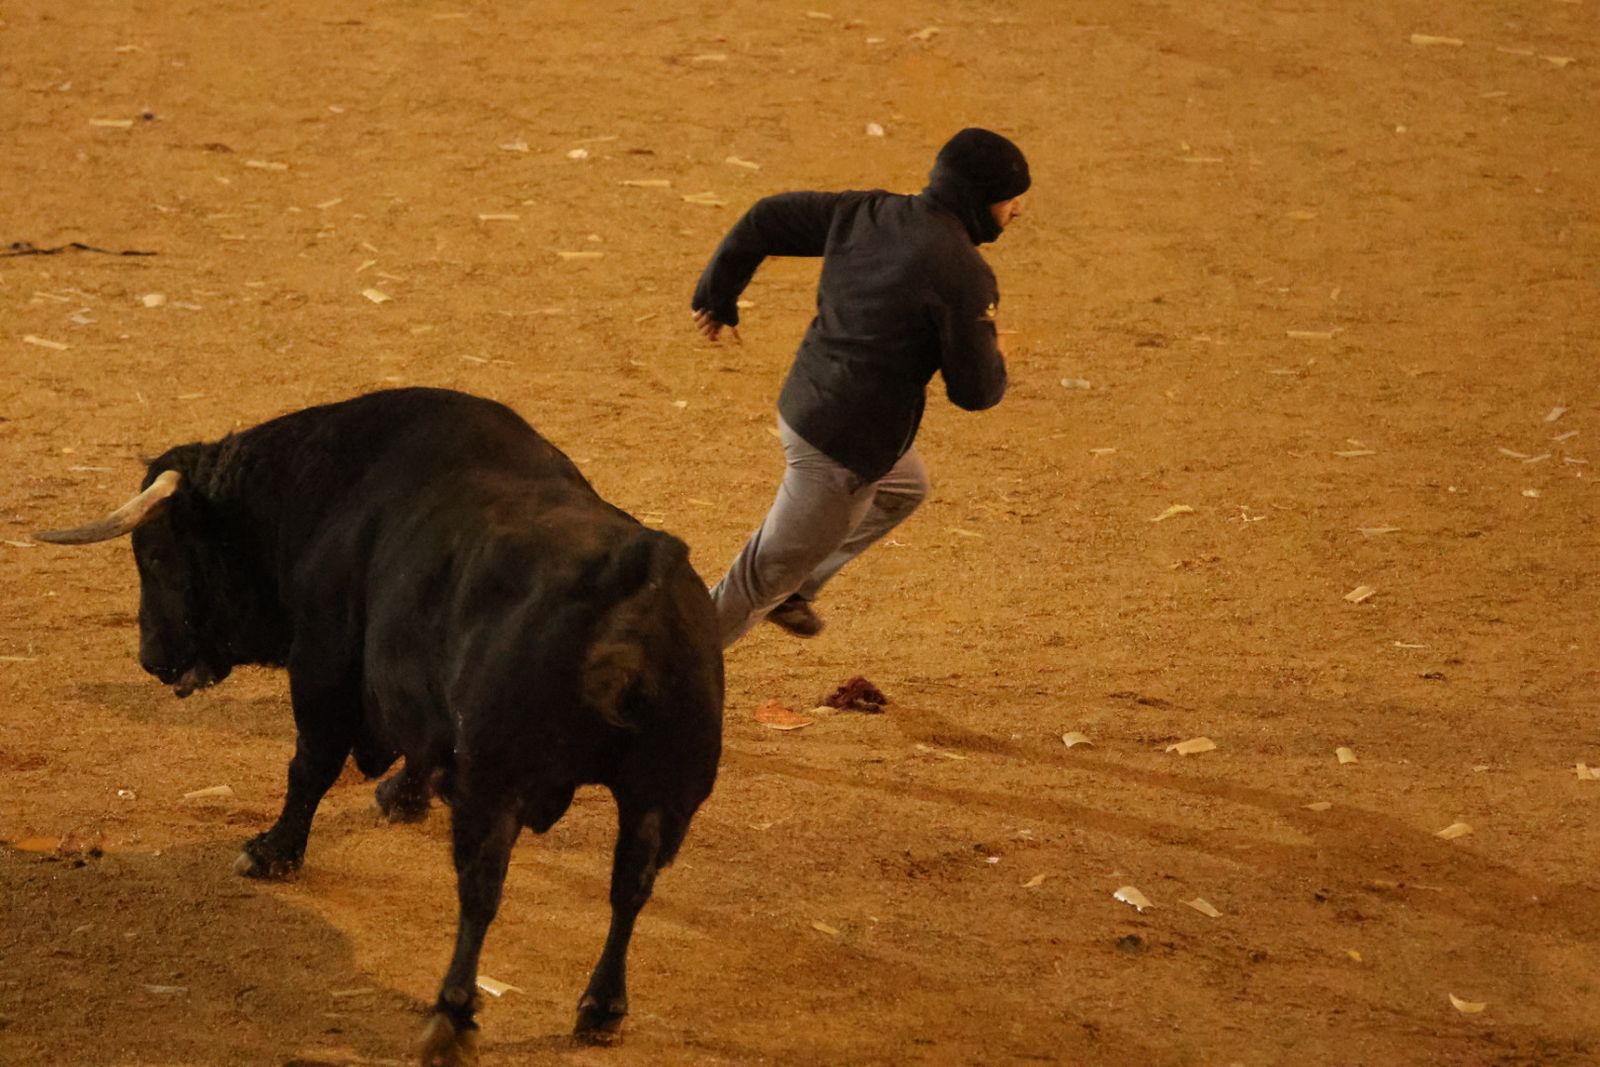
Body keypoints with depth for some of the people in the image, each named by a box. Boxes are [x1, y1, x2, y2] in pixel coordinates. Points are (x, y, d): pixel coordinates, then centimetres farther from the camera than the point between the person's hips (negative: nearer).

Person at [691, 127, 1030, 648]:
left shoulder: (868, 214, 1)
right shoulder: (962, 275, -21)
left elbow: (767, 218, 7)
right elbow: (975, 390, -16)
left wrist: (717, 295, 20)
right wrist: (994, 356, 8)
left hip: (802, 405, 9)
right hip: (842, 449, -9)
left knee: (904, 485, 35)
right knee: (764, 579, 6)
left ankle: (792, 591, 38)